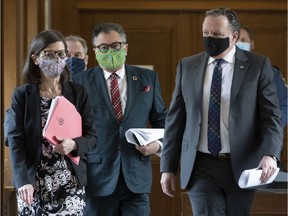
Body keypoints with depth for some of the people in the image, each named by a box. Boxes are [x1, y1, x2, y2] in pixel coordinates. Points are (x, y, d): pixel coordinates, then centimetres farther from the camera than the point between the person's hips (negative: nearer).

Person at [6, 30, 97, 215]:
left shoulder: (78, 93, 7)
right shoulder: (22, 95, 3)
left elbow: (92, 136, 7)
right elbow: (16, 141, -5)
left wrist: (74, 145, -16)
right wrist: (23, 182, -18)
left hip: (71, 185, 1)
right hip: (34, 185, -1)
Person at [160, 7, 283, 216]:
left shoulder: (258, 66, 1)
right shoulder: (187, 66, 8)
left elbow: (271, 116, -4)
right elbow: (175, 119, 9)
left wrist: (270, 154, -21)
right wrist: (168, 167, 5)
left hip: (241, 166, -1)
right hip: (201, 167, 1)